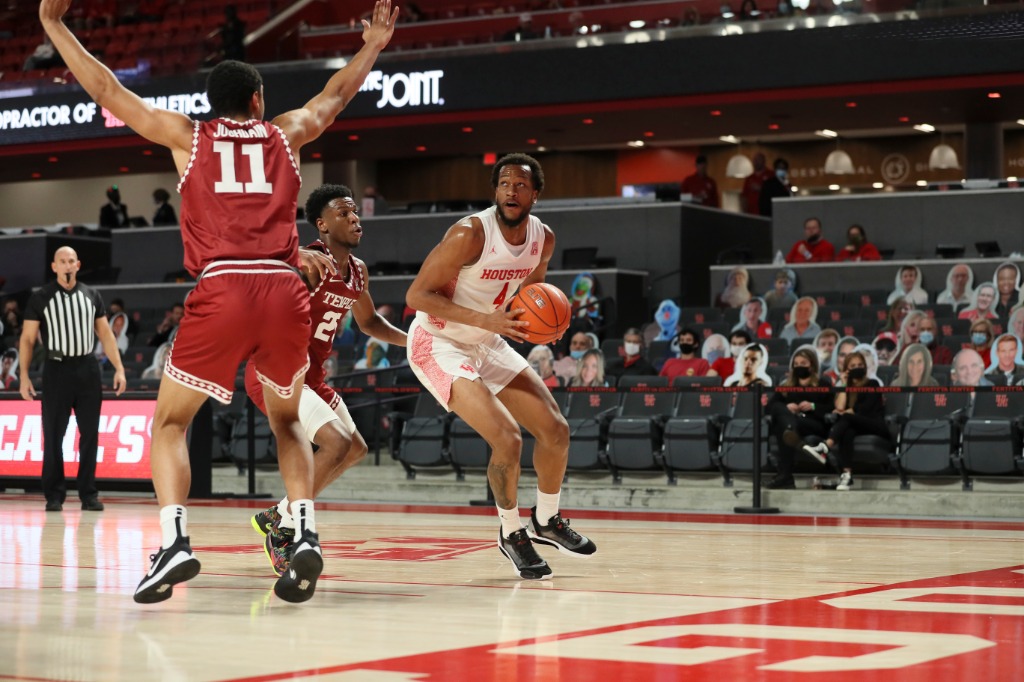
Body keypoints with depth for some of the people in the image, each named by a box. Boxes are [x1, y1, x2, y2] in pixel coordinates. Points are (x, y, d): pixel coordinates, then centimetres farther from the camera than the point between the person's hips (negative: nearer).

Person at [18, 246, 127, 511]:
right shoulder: (40, 298, 2)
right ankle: (54, 495, 6)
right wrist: (24, 375, -5)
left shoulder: (91, 295, 10)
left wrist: (119, 368, 3)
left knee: (90, 434, 2)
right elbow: (27, 339, 3)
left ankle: (88, 494, 8)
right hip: (57, 370, -2)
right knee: (53, 436, -1)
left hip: (87, 369, 2)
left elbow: (105, 335, 12)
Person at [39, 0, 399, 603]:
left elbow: (106, 89, 19)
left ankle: (174, 540, -12)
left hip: (222, 290, -2)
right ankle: (306, 534, 3)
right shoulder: (285, 135, 19)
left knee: (170, 422, 10)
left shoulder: (188, 136, 14)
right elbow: (336, 95, 37)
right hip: (284, 290, 2)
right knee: (286, 421, 23)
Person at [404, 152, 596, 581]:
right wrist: (485, 320, -33)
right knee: (507, 439, -21)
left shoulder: (543, 239, -4)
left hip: (487, 345, 8)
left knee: (556, 430, 6)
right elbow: (417, 295, -25)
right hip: (438, 344, -8)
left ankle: (547, 522, 30)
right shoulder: (470, 234, -27)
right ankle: (511, 535, 4)